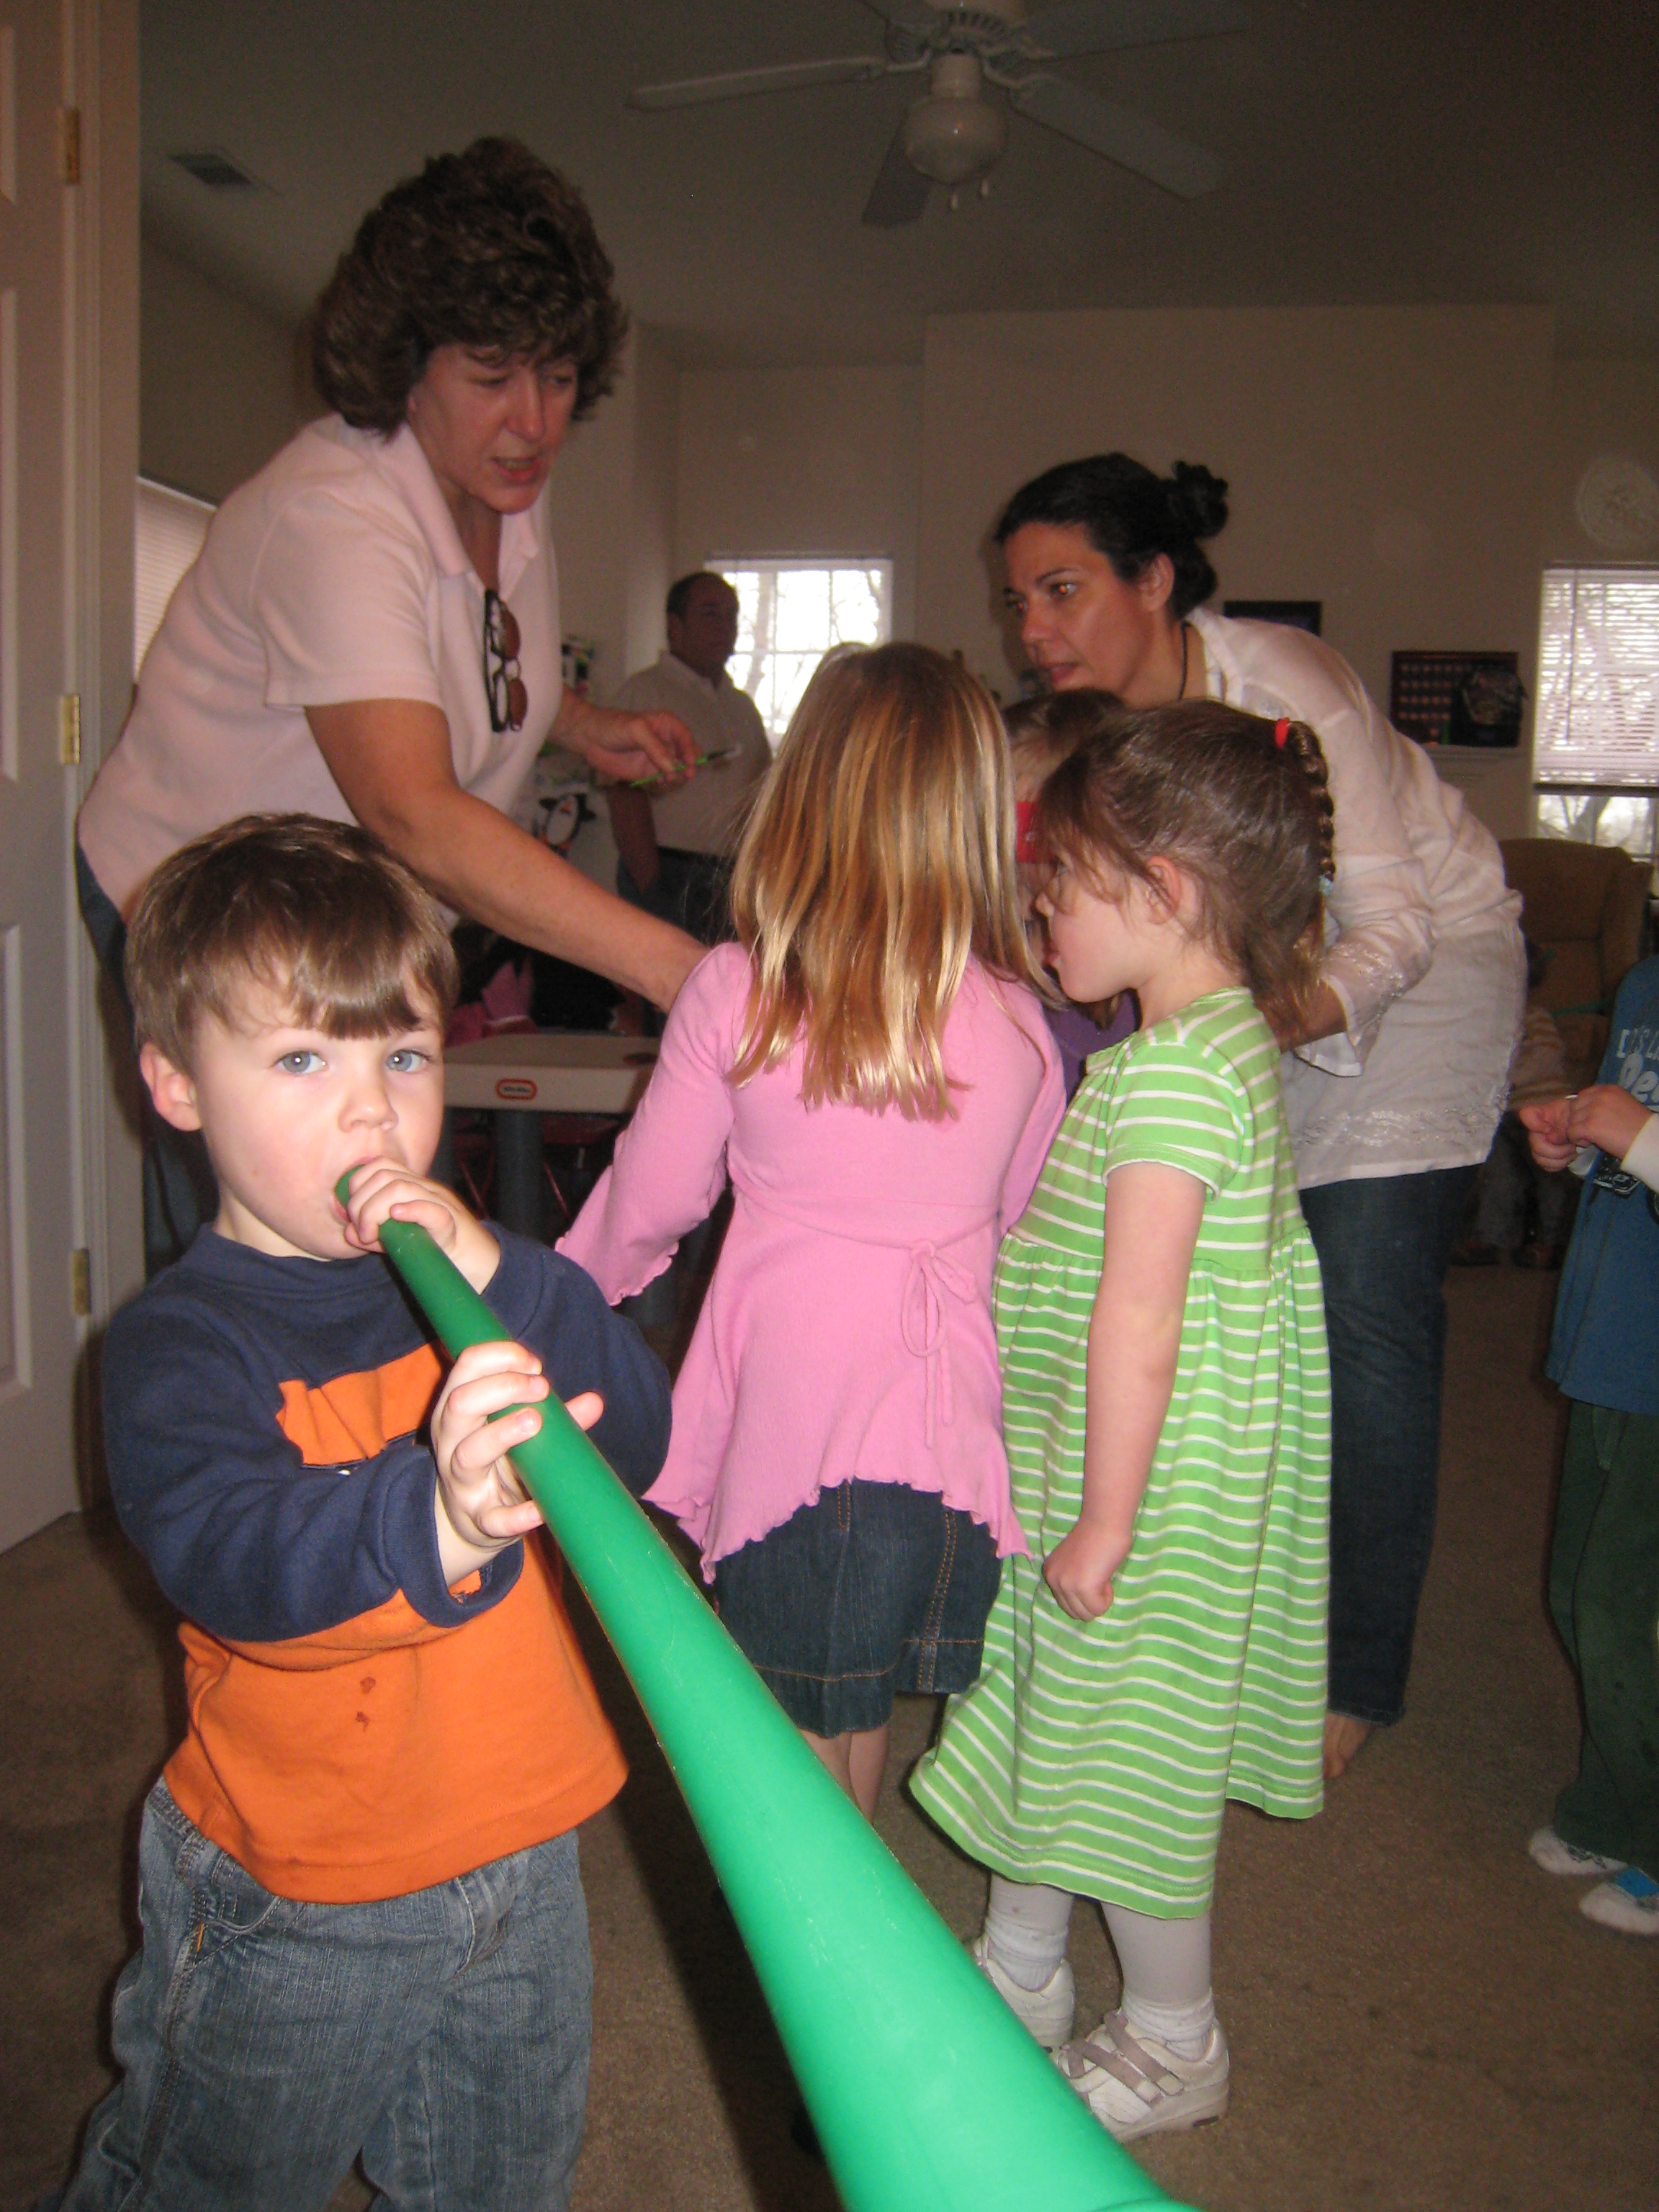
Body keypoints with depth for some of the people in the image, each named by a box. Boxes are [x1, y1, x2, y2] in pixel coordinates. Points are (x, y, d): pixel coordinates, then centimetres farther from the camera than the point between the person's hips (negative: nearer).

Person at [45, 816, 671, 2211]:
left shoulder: (466, 1272, -3)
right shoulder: (180, 1341, -19)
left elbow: (638, 1440, -13)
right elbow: (227, 1557, -37)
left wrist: (501, 1279, -29)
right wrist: (436, 1522, -58)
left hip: (522, 1860, 5)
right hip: (295, 1911, -4)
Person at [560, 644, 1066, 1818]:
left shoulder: (734, 993, -10)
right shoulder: (1018, 1022, -3)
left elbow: (652, 1198, 1)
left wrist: (575, 1286, 21)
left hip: (785, 1407, -3)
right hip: (944, 1411, 3)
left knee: (797, 1729, 13)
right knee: (862, 1705, 23)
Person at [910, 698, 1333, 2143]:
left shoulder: (1171, 1075, -26)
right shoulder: (1226, 1038, 6)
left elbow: (1135, 1323, -26)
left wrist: (1104, 1524, -19)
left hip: (1150, 1478, -10)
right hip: (1088, 1457, 10)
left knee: (1128, 1751, 10)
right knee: (1045, 1712, 22)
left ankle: (1174, 2048, 33)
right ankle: (1019, 1979, 43)